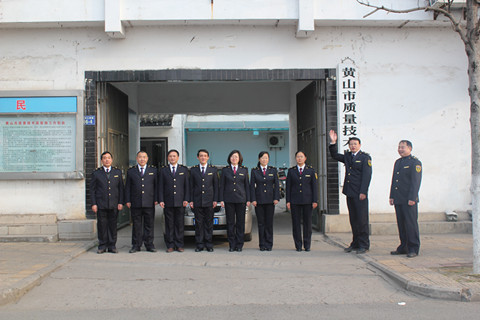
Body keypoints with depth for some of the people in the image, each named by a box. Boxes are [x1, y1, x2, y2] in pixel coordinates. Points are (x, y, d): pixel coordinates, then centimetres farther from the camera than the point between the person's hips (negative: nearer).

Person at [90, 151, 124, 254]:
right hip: (101, 205, -1)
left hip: (114, 205, 1)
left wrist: (120, 203, 0)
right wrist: (93, 204, -3)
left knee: (113, 225, 3)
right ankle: (102, 246, 11)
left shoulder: (118, 172, 10)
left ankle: (112, 246, 12)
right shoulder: (96, 173, 7)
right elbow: (92, 190, 6)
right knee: (102, 225, 1)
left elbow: (121, 188, 9)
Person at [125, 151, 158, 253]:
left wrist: (156, 199, -1)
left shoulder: (153, 170, 9)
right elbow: (127, 187, 8)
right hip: (135, 203, 0)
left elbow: (156, 186, 7)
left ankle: (149, 245, 11)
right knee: (136, 225, 4)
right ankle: (136, 245, 11)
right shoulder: (131, 171, 9)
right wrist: (128, 201, 0)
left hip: (149, 203, 0)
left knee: (149, 225, 3)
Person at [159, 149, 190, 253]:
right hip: (168, 202, 0)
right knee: (169, 224, 1)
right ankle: (170, 245, 8)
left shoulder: (184, 169, 10)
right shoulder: (163, 170, 9)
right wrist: (161, 200, -3)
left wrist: (186, 199, -3)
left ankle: (179, 245, 10)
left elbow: (187, 185, 7)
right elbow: (160, 187, 6)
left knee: (179, 224, 2)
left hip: (180, 202, 0)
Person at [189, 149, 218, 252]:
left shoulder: (213, 170, 7)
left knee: (209, 223, 2)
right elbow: (191, 186, 8)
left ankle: (209, 245, 9)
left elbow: (216, 186, 6)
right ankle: (200, 245, 8)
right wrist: (191, 200, 0)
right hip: (197, 201, 0)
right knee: (198, 223, 2)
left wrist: (215, 200, -2)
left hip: (209, 201, 0)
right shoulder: (193, 170, 8)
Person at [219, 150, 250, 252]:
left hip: (241, 199, 0)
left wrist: (248, 199, 2)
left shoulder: (244, 170, 10)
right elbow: (222, 185, 8)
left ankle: (239, 245, 7)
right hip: (228, 199, 0)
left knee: (240, 222, 1)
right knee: (230, 223, 1)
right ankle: (232, 245, 8)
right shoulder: (225, 170, 9)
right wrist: (221, 199, 0)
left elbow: (247, 185, 9)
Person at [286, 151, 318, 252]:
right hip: (295, 201, 0)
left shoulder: (311, 170, 6)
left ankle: (307, 245, 11)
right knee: (296, 223, 1)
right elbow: (288, 187, 6)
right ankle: (298, 245, 8)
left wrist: (315, 201, -2)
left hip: (307, 200, 0)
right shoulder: (291, 171, 7)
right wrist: (288, 201, 0)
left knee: (307, 222, 2)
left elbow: (314, 186, 5)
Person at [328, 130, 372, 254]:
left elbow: (366, 175, -10)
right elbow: (335, 155, 26)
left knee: (362, 219, -4)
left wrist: (363, 192, -16)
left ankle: (364, 245, 3)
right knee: (353, 219, 11)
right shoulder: (347, 156, 15)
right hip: (350, 193, 6)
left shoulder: (365, 157, -4)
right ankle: (355, 243, 18)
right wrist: (333, 143, 10)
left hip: (360, 194, -6)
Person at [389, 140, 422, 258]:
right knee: (401, 224, 9)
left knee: (411, 224, -4)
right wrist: (392, 196, 13)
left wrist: (412, 198, -16)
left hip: (409, 200, -7)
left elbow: (415, 182, -11)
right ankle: (403, 247, 17)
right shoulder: (397, 162, 19)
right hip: (398, 200, 7)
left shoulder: (415, 162, -4)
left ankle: (413, 249, 3)